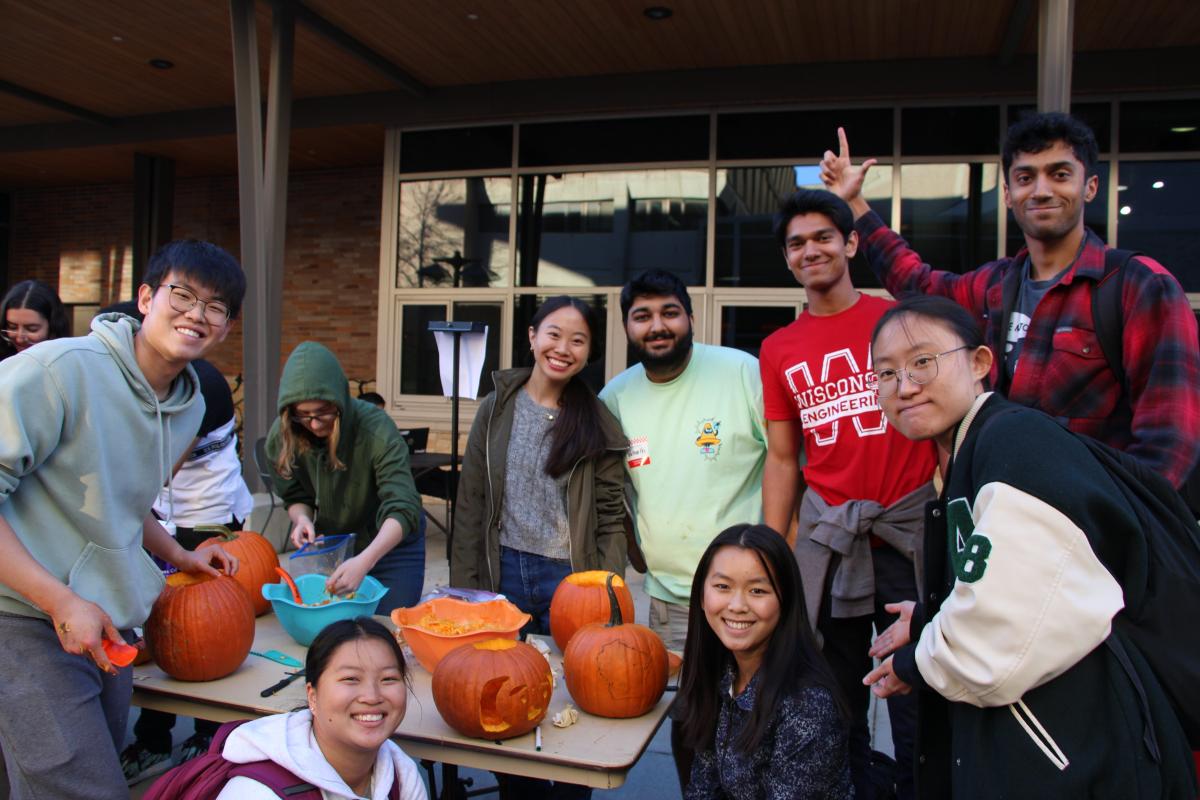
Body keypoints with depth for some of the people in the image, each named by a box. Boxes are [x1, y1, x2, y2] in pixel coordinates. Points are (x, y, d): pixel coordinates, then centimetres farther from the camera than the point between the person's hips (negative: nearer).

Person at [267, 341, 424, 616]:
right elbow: (295, 496, 2)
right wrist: (302, 518, -22)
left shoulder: (376, 430, -30)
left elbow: (403, 509, -38)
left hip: (390, 547, -3)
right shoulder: (282, 436, -16)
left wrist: (365, 561, -53)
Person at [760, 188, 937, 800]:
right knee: (838, 702, 12)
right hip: (826, 534, 2)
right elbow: (782, 459, 10)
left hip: (909, 526, -2)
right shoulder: (778, 349, 8)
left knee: (916, 702, 7)